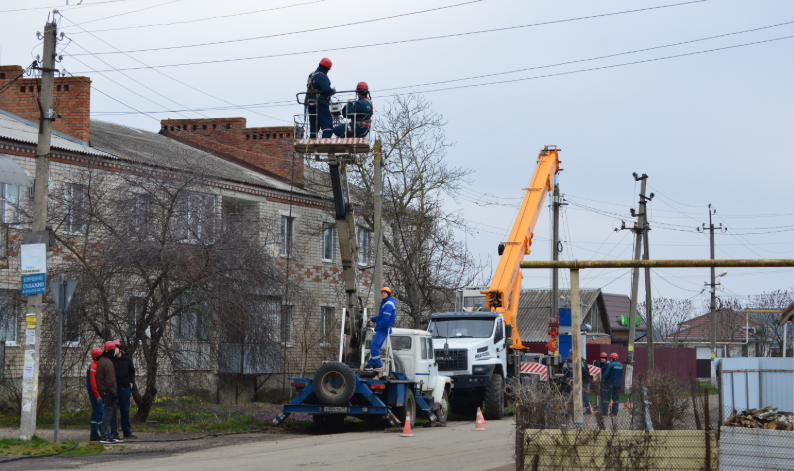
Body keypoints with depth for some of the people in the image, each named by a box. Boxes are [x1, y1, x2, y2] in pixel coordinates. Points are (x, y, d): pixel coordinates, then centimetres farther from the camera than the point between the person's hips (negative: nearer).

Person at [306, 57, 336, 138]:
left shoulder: (311, 75, 17)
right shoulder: (322, 76, -13)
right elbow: (327, 90, -22)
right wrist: (333, 90, -4)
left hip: (310, 103, 9)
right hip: (321, 103, -9)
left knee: (313, 127, 13)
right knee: (328, 125, -12)